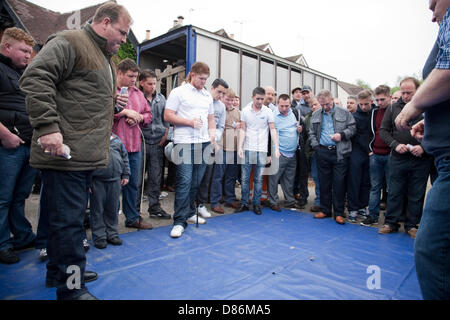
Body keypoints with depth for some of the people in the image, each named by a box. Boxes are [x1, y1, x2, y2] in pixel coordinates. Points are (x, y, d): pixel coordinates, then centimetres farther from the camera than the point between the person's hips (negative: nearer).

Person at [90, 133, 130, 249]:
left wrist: (126, 175, 13)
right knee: (97, 209, 6)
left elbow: (124, 157, 17)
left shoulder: (116, 139, 11)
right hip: (97, 180, -4)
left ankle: (112, 233, 27)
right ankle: (99, 236, 19)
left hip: (115, 179, 4)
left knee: (113, 208, 13)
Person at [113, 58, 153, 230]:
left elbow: (149, 114, 20)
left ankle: (132, 217, 28)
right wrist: (124, 112, -14)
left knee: (133, 183, 14)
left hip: (134, 146, 6)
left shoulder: (138, 93, 18)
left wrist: (139, 117, -1)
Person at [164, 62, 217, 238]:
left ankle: (190, 212, 25)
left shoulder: (207, 95, 19)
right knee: (184, 181, -10)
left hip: (204, 143, 6)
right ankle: (179, 221, -4)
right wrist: (190, 122, -13)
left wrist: (212, 132, 7)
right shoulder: (178, 92, 1)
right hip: (185, 143, -6)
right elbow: (168, 116, -5)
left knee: (196, 181, 10)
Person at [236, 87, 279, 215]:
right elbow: (242, 130, 4)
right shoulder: (245, 111, 3)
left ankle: (256, 204, 17)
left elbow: (273, 130, -1)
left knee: (259, 179, 5)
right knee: (244, 178, 4)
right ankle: (244, 203, 16)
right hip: (247, 149, 1)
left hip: (262, 150, -1)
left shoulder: (268, 111, 1)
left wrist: (276, 148, -8)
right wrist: (239, 147, -5)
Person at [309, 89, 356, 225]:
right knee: (324, 183, 9)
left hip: (340, 153, -2)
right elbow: (312, 133, 15)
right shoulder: (316, 115, 12)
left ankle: (339, 213, 10)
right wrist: (315, 146, 2)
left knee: (339, 183, -1)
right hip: (323, 152, 3)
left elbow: (352, 128, 5)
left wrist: (342, 135, -12)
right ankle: (325, 210, 21)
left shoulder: (344, 113, 5)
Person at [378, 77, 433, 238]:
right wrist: (395, 145, -9)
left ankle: (412, 225, 22)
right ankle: (391, 223, 19)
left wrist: (423, 147, -14)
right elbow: (383, 131, 6)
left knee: (417, 195, 8)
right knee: (394, 193, 7)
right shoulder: (393, 108, 5)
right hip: (398, 159, 1)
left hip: (421, 160, 0)